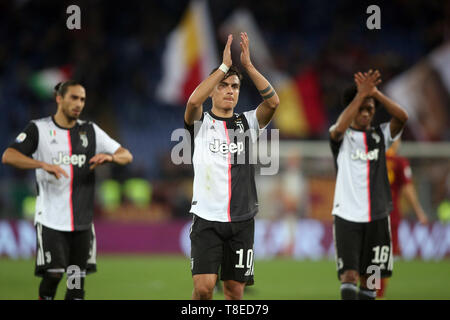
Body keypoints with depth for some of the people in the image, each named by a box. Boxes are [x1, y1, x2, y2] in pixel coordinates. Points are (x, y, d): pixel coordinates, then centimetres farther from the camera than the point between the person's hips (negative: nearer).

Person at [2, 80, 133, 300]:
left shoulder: (90, 131, 10)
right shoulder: (39, 129, -1)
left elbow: (126, 156, 9)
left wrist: (109, 157, -14)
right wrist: (43, 165, -29)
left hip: (82, 221, 4)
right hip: (51, 219, -4)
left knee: (77, 278, 2)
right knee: (53, 272, -15)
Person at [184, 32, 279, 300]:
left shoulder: (248, 123, 9)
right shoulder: (201, 122, 2)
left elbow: (273, 102, -9)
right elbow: (193, 101, -21)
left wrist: (248, 65, -15)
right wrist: (224, 66, -22)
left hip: (241, 219, 3)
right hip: (207, 218, -3)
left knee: (235, 289, 5)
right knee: (204, 286, -15)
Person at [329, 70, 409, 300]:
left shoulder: (380, 135, 9)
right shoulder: (341, 137, 1)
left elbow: (402, 117, -9)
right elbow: (340, 127, -24)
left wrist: (375, 93, -20)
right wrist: (361, 94, -30)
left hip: (377, 217, 4)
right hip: (347, 215, -3)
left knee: (369, 276, 8)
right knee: (349, 274, -14)